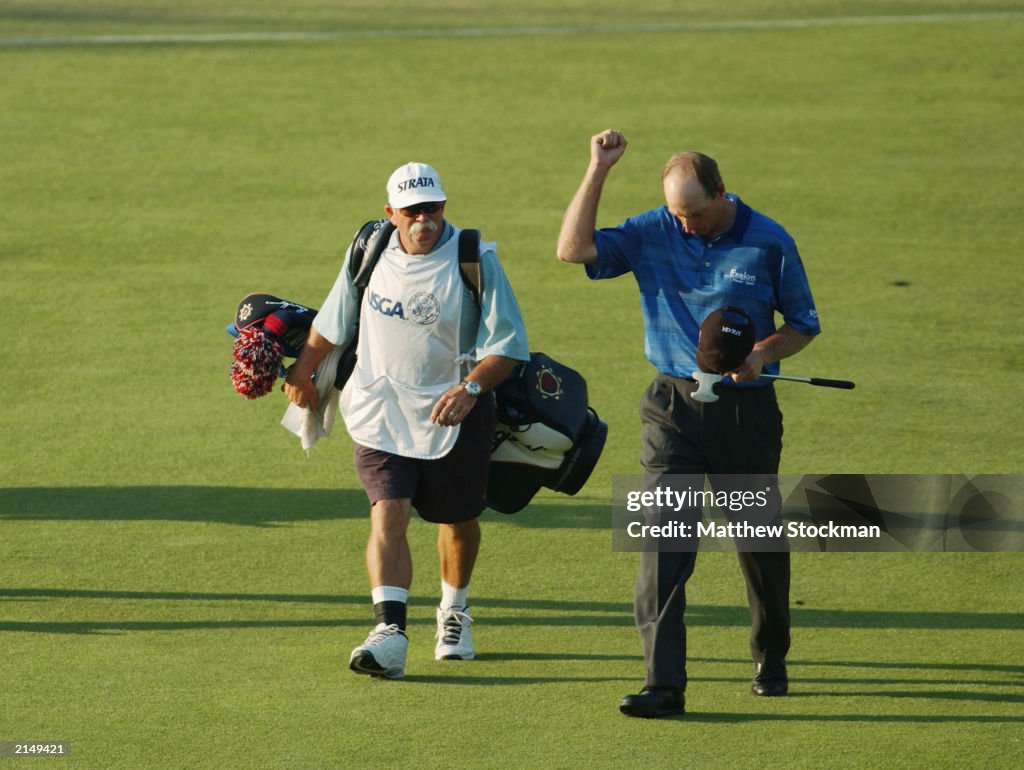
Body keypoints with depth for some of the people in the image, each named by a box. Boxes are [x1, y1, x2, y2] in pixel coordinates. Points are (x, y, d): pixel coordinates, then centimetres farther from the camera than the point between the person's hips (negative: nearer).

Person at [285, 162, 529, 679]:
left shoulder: (476, 262, -13)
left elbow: (508, 344, -14)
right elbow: (331, 322, 14)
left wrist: (469, 388, -29)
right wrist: (302, 371, 21)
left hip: (453, 415, -1)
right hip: (380, 409, 1)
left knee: (459, 519, 15)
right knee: (388, 512, -18)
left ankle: (454, 612, 41)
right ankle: (389, 631, -30)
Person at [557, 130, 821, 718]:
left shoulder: (769, 243, -4)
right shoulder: (652, 234, 0)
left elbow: (803, 325, 5)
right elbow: (574, 248, -9)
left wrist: (762, 353, -15)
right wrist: (599, 171, -12)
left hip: (748, 410, 0)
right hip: (674, 409, 0)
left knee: (760, 541, 11)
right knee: (662, 540, -12)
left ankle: (771, 660, 33)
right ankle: (664, 682, -16)